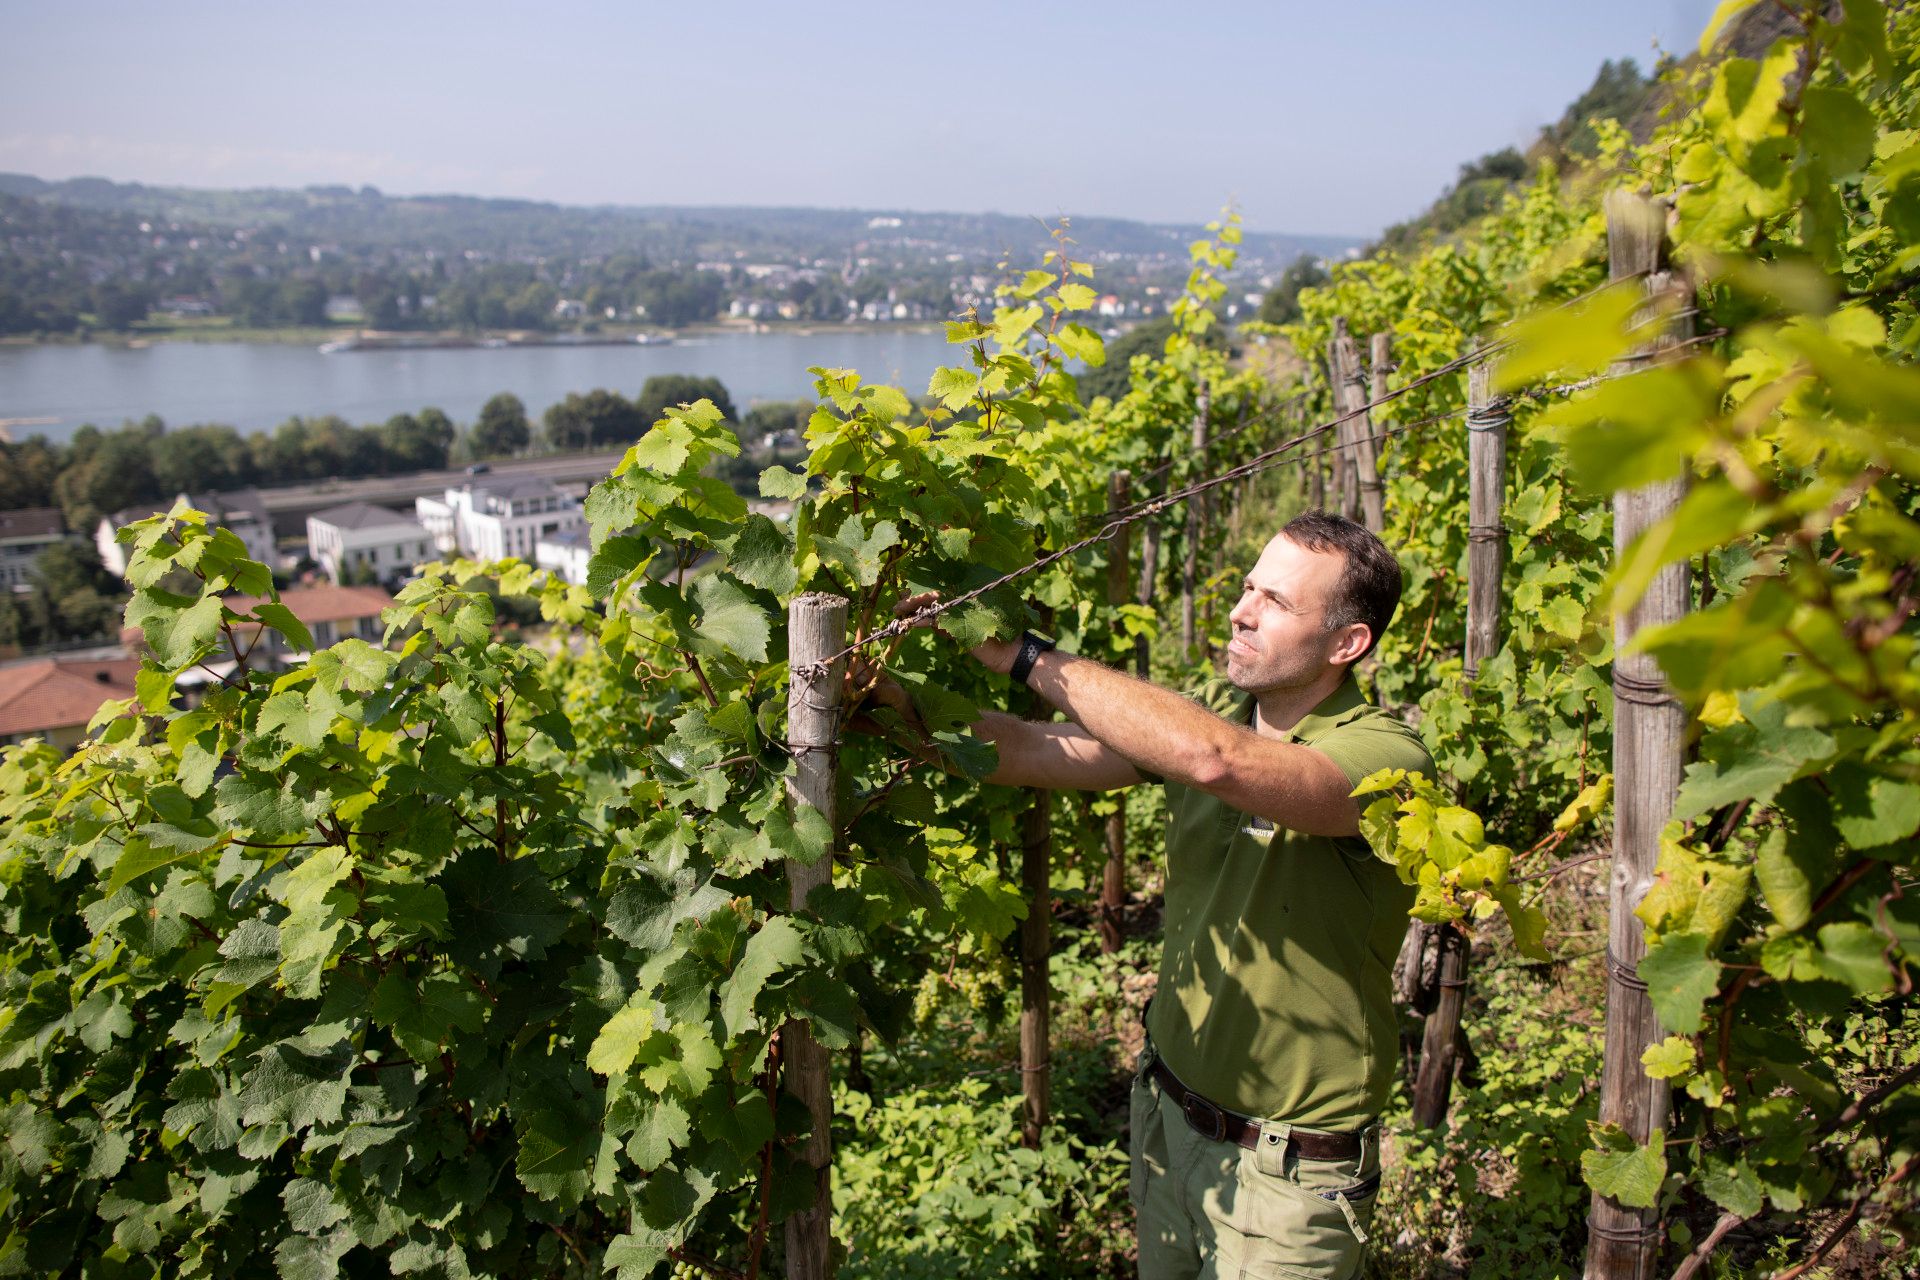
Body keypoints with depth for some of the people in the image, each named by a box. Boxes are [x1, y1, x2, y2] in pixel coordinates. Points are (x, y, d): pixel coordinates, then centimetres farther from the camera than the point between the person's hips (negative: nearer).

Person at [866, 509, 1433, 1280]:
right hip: (1168, 1116, 6)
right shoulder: (1204, 721, -2)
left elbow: (1218, 762, -41)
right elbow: (1033, 754, -4)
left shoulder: (1385, 756, -23)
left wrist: (1019, 653, -37)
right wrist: (900, 699, -20)